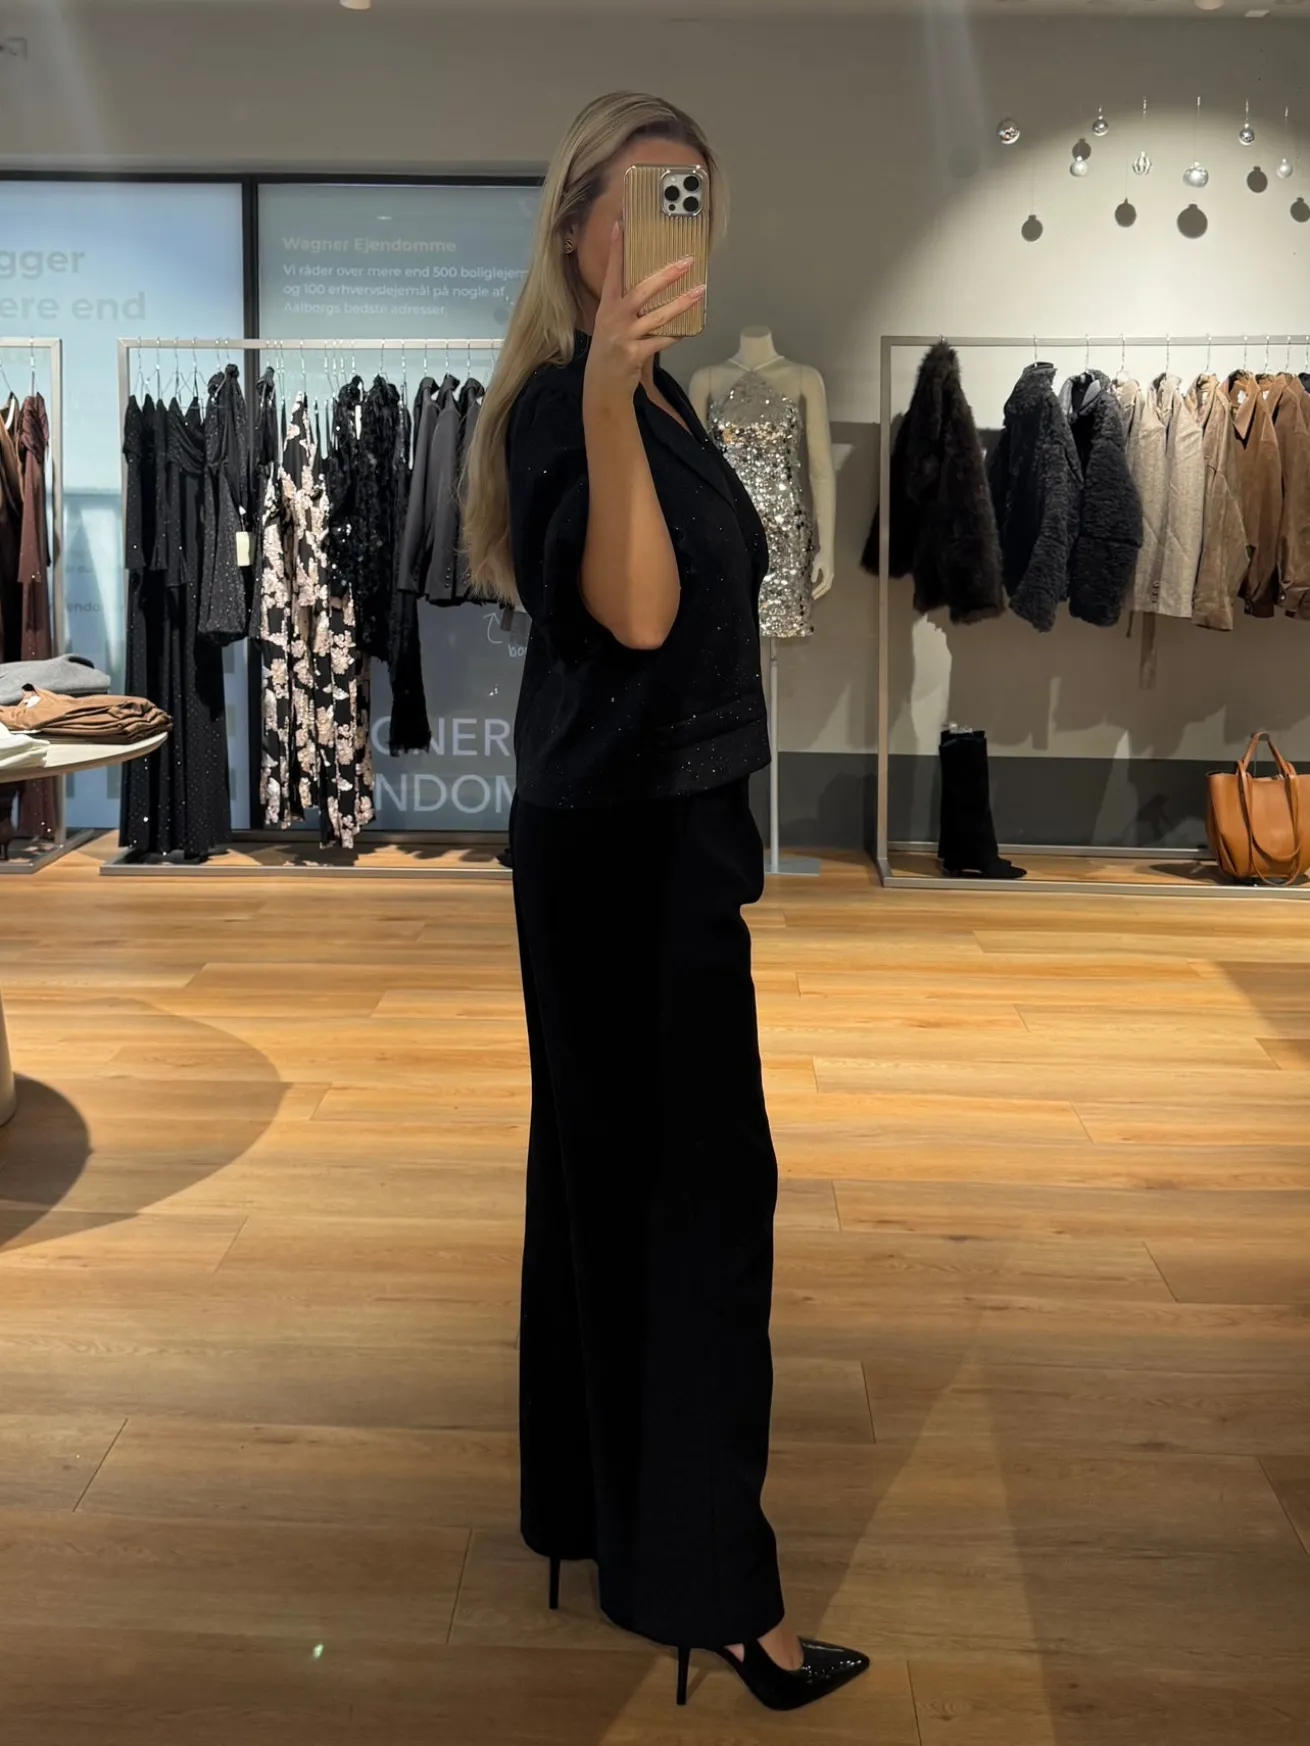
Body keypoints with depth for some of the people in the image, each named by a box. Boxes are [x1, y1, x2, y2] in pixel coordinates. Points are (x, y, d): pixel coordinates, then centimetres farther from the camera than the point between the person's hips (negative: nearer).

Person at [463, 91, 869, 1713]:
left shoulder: (656, 391, 13)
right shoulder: (559, 402, -17)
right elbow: (632, 616, -35)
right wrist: (606, 397, -46)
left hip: (663, 827, 10)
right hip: (622, 841, -10)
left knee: (615, 1173, 17)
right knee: (690, 1186, -5)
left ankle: (597, 1501, 33)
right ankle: (698, 1573, 8)